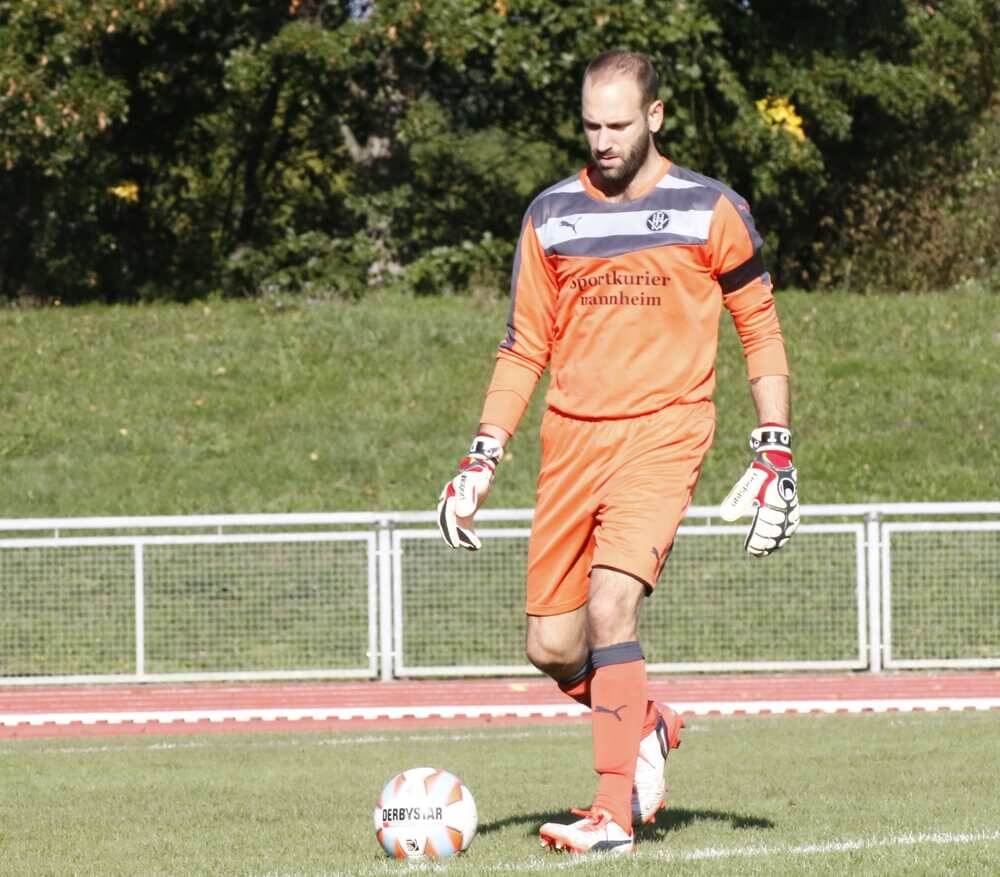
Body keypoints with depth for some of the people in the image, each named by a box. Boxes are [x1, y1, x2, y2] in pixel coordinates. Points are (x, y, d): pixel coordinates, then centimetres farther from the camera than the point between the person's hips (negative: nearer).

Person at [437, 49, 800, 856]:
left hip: (664, 432, -4)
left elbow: (761, 332, 7)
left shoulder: (711, 212, 1)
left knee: (612, 601, -24)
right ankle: (649, 729, 33)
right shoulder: (553, 215, 9)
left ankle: (614, 814, -21)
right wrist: (482, 460, 6)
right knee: (551, 648, 2)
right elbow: (525, 347, 14)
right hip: (570, 438, 4)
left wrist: (775, 455, -1)